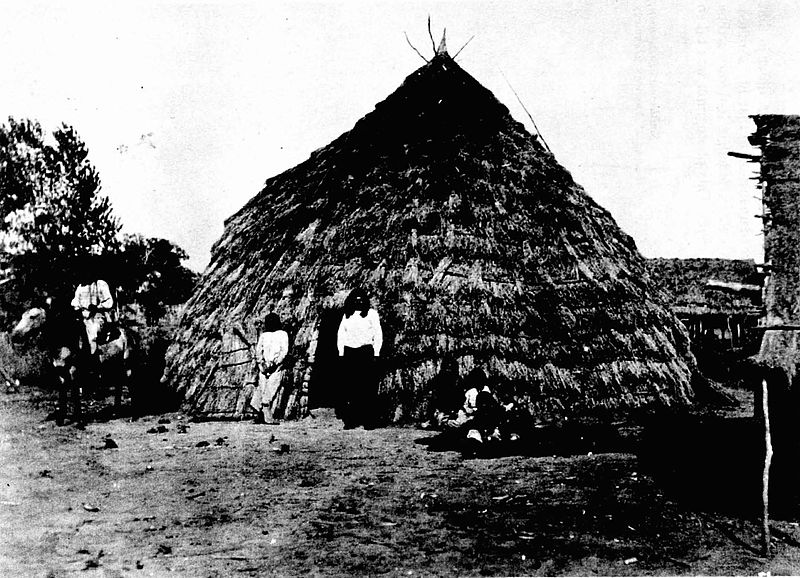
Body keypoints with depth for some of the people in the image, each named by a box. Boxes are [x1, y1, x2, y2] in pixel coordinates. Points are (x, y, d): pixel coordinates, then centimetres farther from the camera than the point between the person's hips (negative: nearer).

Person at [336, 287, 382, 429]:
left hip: (366, 352, -3)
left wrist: (376, 353, -3)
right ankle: (350, 420, 1)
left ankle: (369, 421, -4)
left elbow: (378, 335, 5)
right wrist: (341, 352, 6)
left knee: (368, 387, -6)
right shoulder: (347, 315, 15)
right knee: (349, 387, -2)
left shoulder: (371, 313, 6)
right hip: (349, 353, 3)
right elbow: (340, 334, 16)